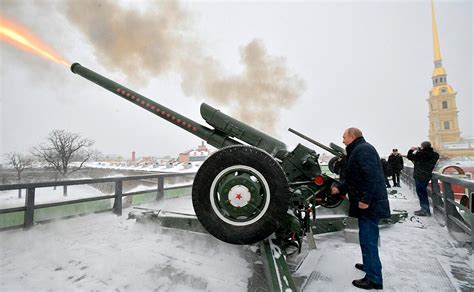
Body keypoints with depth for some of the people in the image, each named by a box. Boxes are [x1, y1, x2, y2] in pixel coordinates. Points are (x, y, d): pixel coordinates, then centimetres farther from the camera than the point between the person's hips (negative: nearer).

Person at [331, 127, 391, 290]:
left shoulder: (363, 150, -15)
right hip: (367, 203, 11)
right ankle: (369, 265, 39)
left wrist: (365, 199, -25)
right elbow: (354, 178, 23)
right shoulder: (357, 151, 18)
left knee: (368, 240, -2)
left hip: (369, 204, -11)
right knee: (367, 239, 23)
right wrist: (340, 189, 18)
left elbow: (371, 176, -26)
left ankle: (374, 280, 10)